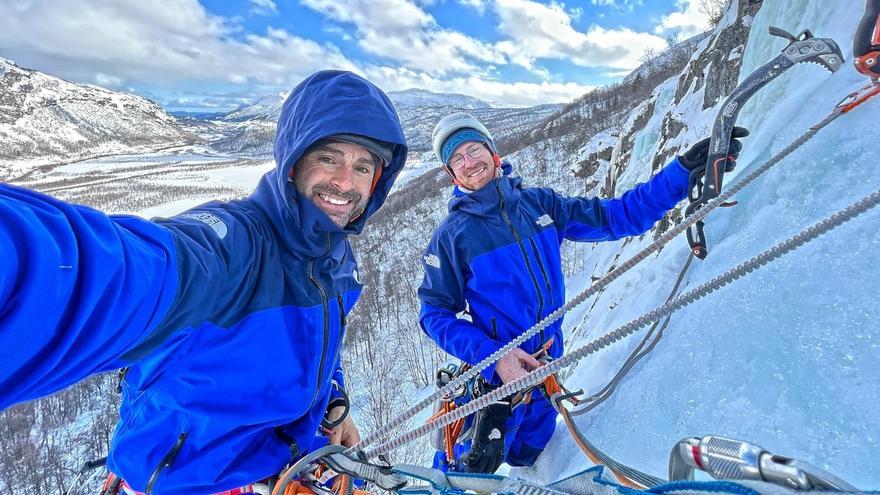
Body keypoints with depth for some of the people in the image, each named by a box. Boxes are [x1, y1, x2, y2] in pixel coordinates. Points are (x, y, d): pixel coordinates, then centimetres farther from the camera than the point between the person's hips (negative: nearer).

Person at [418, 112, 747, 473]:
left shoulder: (538, 203, -3)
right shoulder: (451, 235, -14)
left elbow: (612, 216, 0)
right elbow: (435, 313, -11)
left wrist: (684, 169, -8)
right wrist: (491, 356, -23)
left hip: (545, 366, 5)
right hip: (494, 374, -4)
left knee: (527, 462, 25)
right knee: (472, 469, 9)